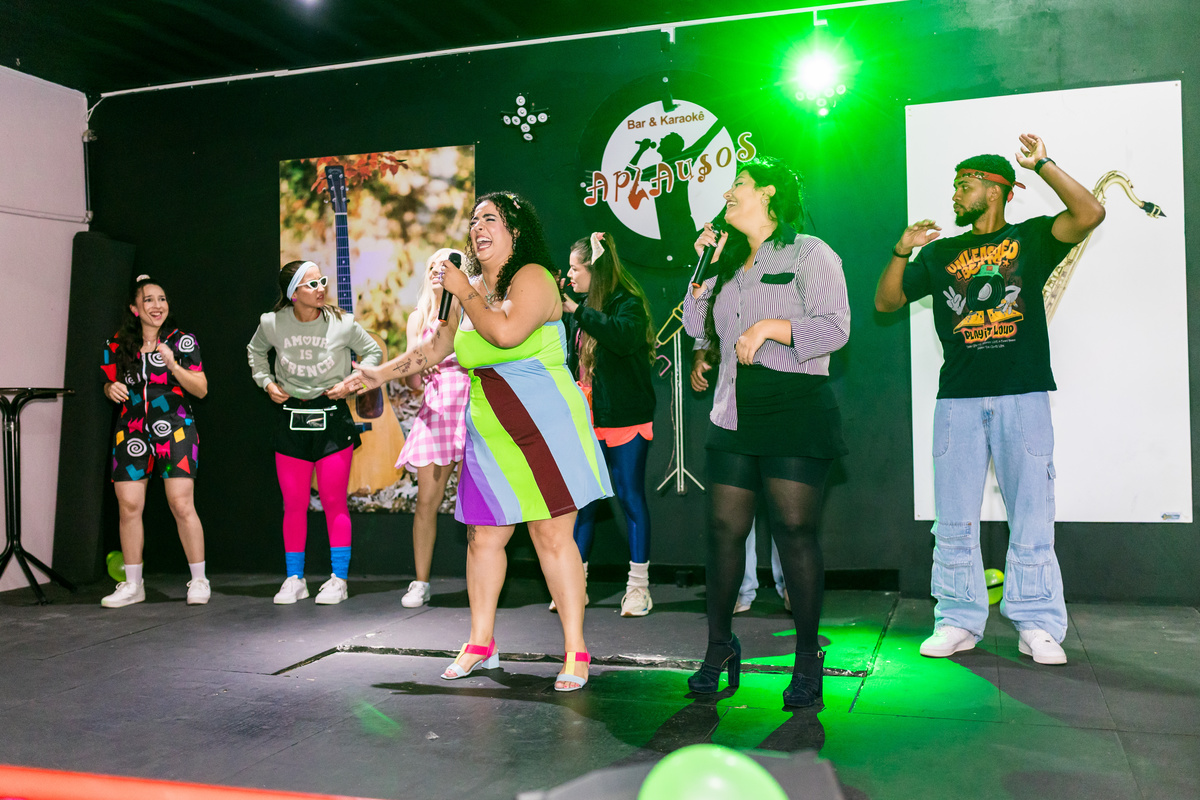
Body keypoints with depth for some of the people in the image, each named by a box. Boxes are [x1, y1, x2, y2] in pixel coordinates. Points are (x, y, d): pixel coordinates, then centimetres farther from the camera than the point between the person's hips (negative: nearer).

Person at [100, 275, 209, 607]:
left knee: (182, 505, -9)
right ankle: (132, 585, 12)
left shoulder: (182, 342, 2)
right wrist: (112, 389, -2)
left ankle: (199, 580, 4)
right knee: (129, 505, -1)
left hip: (175, 430, -3)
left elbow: (201, 389, -1)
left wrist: (174, 366, -15)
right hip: (132, 431, 3)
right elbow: (110, 383, 21)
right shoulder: (118, 345, 10)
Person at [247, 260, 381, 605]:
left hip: (332, 418, -1)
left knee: (334, 502, -1)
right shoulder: (272, 324, -3)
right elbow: (255, 351, 19)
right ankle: (294, 580, 18)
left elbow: (373, 352, 9)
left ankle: (339, 580, 9)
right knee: (294, 505, 5)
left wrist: (351, 383, -3)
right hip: (291, 418, 2)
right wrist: (266, 382, 5)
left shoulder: (342, 323, -6)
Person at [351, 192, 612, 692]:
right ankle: (480, 644, 22)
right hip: (489, 434, 7)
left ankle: (575, 652, 3)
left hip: (545, 425, -6)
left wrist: (463, 292, -10)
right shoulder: (471, 289, 16)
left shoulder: (533, 277, -5)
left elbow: (507, 332, -23)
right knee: (484, 537, 8)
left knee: (553, 537, -6)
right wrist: (382, 373, 25)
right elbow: (436, 346, 27)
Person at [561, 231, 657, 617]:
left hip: (625, 420, -6)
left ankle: (639, 585, 11)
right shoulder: (584, 308, 12)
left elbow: (626, 337, -31)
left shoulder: (628, 303, -9)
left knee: (630, 497, 1)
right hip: (586, 420, 6)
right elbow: (572, 359, 18)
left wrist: (578, 311, -26)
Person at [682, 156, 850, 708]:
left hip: (795, 412, -6)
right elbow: (696, 327, 17)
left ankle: (807, 660, 5)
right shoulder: (730, 260, 21)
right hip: (733, 414, 6)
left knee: (795, 530, -7)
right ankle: (720, 646, 18)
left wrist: (770, 327, -17)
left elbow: (836, 325, -9)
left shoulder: (809, 253, 1)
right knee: (724, 530, 4)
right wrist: (704, 267, 10)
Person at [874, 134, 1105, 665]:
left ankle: (1037, 626, 8)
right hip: (958, 401, 3)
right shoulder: (940, 254, 18)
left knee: (1031, 517, 0)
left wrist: (1042, 164, -8)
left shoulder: (1031, 238, 10)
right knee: (954, 521, 3)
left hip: (1024, 397, -2)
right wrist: (901, 252, 0)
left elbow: (1089, 214, -7)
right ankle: (958, 622, 12)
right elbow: (886, 302, 14)